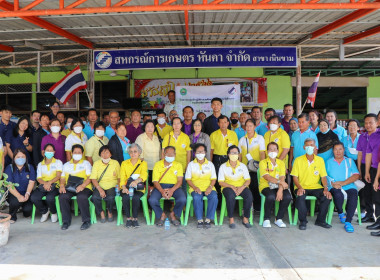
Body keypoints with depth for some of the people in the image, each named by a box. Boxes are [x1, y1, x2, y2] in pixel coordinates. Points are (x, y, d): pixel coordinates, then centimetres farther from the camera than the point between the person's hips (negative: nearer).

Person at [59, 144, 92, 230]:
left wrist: (82, 185, -17)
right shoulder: (66, 165, 25)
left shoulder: (86, 163, 15)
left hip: (84, 187, -3)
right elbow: (62, 178, 19)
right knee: (62, 197, -28)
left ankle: (87, 220, -20)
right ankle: (66, 221, -14)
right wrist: (62, 185, -5)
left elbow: (90, 177, 2)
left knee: (82, 197, -35)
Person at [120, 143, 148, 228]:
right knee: (125, 197, -30)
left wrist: (136, 181, -33)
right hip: (127, 187, 2)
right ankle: (128, 218, -13)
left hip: (138, 187, -1)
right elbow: (122, 177, 3)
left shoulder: (143, 163, 9)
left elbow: (144, 175, -11)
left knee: (135, 197, -32)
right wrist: (124, 187, -17)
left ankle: (135, 218, -14)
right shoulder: (124, 163, 16)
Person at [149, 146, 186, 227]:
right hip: (160, 186, 0)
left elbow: (180, 181, 0)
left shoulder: (178, 165, 9)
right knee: (152, 200, -29)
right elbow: (155, 181, -1)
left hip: (174, 186, 0)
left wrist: (172, 190, -20)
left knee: (183, 199, -29)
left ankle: (172, 214, 2)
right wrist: (162, 191, -21)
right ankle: (162, 215, 2)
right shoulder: (158, 164, 7)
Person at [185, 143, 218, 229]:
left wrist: (210, 187, -10)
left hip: (208, 188, 1)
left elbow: (213, 178, 10)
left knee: (214, 197, -31)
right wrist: (195, 187, -12)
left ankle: (208, 219, -20)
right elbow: (188, 179, 5)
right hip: (195, 188, -1)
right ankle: (200, 220, -22)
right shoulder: (191, 164, 11)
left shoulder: (210, 164, 15)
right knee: (197, 197, -35)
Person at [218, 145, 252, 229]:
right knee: (230, 196, -37)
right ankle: (231, 219, -21)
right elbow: (221, 182, -1)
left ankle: (245, 218, -12)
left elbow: (248, 180, 6)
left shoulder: (243, 166, 11)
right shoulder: (223, 166, 5)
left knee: (249, 196, -29)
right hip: (228, 187, -2)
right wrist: (232, 187, -16)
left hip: (241, 187, 2)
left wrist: (242, 187, -15)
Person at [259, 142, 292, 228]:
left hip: (278, 187, 4)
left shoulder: (281, 163, 11)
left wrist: (280, 189, -21)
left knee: (288, 196, -26)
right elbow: (267, 177, -14)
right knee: (271, 196, -36)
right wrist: (280, 182, -24)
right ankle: (266, 219, -12)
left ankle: (278, 219, -6)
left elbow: (282, 178, -3)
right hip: (265, 186, -3)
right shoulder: (263, 162, 0)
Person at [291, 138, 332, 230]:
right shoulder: (298, 160, 1)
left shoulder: (320, 160, 7)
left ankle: (320, 220, -1)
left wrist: (326, 188, -12)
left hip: (316, 187, 2)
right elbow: (295, 177, -1)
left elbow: (323, 176, 5)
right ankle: (303, 221, -9)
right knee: (300, 197, -33)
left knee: (327, 197, -24)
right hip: (302, 187, -2)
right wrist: (299, 187, -19)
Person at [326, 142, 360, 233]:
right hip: (334, 187, -1)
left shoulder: (350, 161, 18)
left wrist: (343, 182, -11)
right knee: (338, 195, -34)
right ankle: (340, 213, -5)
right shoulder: (328, 162, 17)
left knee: (353, 196, -31)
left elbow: (356, 175, 4)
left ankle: (348, 222, -26)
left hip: (349, 186, 1)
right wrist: (332, 183, -15)